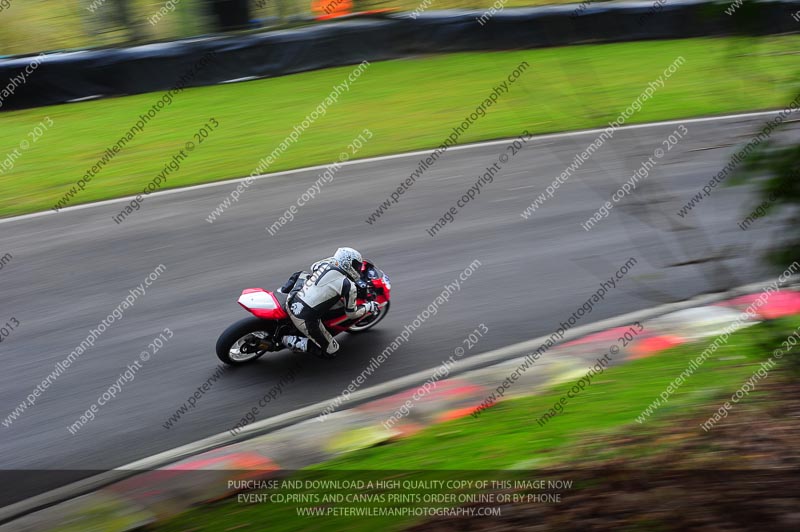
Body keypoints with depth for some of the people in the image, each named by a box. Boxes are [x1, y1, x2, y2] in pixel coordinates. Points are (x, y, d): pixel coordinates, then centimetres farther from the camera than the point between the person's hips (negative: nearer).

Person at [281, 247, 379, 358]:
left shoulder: (326, 263, 4)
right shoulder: (349, 286, -12)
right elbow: (351, 314, 2)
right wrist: (369, 307, 17)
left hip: (290, 303, 8)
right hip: (306, 319, -7)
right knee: (331, 351, 10)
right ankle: (292, 342, 0)